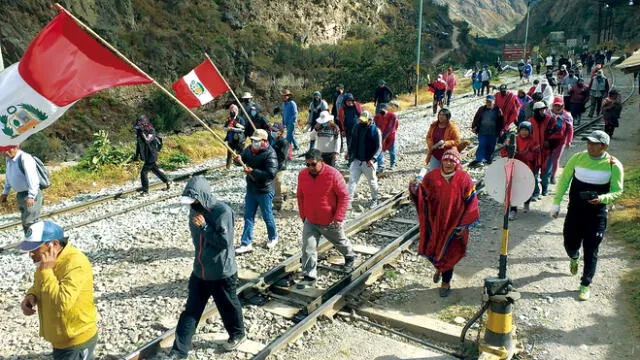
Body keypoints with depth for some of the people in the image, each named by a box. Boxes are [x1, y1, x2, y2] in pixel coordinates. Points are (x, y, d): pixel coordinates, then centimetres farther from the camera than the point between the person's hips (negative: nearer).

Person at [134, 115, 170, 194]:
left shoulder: (151, 132, -19)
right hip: (147, 157, 9)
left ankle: (145, 190, 1)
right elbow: (138, 144, 17)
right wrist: (136, 155, 20)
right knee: (155, 170, 20)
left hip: (151, 157, -9)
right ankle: (167, 182, 33)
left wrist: (142, 133, -39)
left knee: (143, 172, -8)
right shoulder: (140, 132, 4)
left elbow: (147, 141, -37)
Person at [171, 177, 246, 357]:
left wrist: (204, 226, -25)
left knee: (228, 307, 16)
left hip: (222, 273, -6)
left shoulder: (222, 211, -23)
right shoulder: (195, 209, -1)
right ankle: (178, 352, 18)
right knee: (190, 311, 10)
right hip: (199, 271, 6)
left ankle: (237, 334, 42)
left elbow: (224, 242, -24)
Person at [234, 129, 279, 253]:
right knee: (248, 217, 8)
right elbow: (243, 159, 17)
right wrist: (239, 159, -8)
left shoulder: (270, 154, -20)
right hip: (251, 189, 6)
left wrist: (253, 171, -28)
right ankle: (246, 243, 14)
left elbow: (271, 174, -29)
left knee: (267, 216, 11)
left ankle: (273, 237, 35)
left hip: (264, 191, -6)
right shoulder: (249, 149, 0)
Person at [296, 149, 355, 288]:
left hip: (330, 222, -3)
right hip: (310, 221, 3)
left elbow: (344, 196, -17)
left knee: (340, 242, 22)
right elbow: (300, 196, 7)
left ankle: (350, 257, 52)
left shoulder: (333, 174, -21)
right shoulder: (302, 175, -7)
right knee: (308, 249, -4)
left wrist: (338, 218, -20)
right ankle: (309, 276, 8)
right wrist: (303, 215, 7)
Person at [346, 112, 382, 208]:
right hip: (356, 160, 4)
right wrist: (349, 152, 13)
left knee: (372, 182, 12)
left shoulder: (375, 130, -12)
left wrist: (373, 159, -25)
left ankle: (374, 200, 30)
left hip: (368, 162, -4)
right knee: (352, 180, -2)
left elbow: (379, 147, -14)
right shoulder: (357, 127, 2)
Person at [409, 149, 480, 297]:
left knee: (448, 253, 7)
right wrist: (415, 188, -29)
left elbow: (471, 203, -7)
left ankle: (446, 282, 30)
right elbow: (422, 195, -5)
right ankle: (439, 267, 48)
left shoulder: (464, 179, -12)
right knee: (431, 250, 12)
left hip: (453, 223, -2)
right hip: (435, 222, 2)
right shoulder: (432, 176, -8)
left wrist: (463, 225, -10)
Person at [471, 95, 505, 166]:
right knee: (481, 145, -7)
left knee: (491, 147, 8)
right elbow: (476, 119, 6)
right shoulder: (482, 109, 3)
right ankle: (479, 160, -7)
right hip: (482, 132, 0)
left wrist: (500, 130, -1)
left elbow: (501, 121, 4)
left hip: (493, 133, 0)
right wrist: (474, 127, -2)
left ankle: (488, 159, 23)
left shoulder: (498, 110, 0)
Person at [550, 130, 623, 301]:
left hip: (597, 215, -2)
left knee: (590, 251, 1)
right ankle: (574, 258, 49)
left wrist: (602, 198, -26)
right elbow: (564, 180, 4)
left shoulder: (614, 166, -11)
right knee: (570, 244, 12)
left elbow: (617, 191, -5)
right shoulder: (578, 158, -5)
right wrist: (556, 203, 2)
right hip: (574, 210, 2)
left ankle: (586, 285, 18)